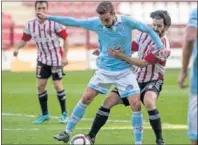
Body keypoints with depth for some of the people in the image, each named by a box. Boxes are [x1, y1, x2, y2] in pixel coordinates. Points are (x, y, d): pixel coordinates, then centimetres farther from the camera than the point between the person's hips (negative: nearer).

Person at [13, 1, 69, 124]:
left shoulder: (54, 22, -16)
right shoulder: (30, 25, -5)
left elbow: (65, 38, -10)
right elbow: (25, 39, 6)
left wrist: (65, 56, -14)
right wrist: (18, 48, -15)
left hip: (56, 59, -4)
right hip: (42, 59, 4)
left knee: (58, 85, -6)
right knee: (41, 85, 0)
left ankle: (64, 113, 9)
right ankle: (44, 114, 13)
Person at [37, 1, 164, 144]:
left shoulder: (126, 22, -16)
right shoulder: (96, 23, -10)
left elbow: (149, 30, -6)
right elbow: (73, 21, -3)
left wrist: (161, 48, -12)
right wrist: (49, 17, -1)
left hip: (124, 71, -2)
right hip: (104, 70, 2)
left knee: (136, 104, -11)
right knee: (86, 98, 1)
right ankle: (67, 132, 13)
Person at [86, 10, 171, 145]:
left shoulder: (164, 46, -21)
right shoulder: (146, 34, -2)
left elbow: (143, 63, -25)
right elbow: (131, 47, 9)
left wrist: (121, 56, -30)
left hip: (152, 81, -6)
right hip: (136, 79, 6)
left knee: (149, 102, -37)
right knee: (109, 101, -5)